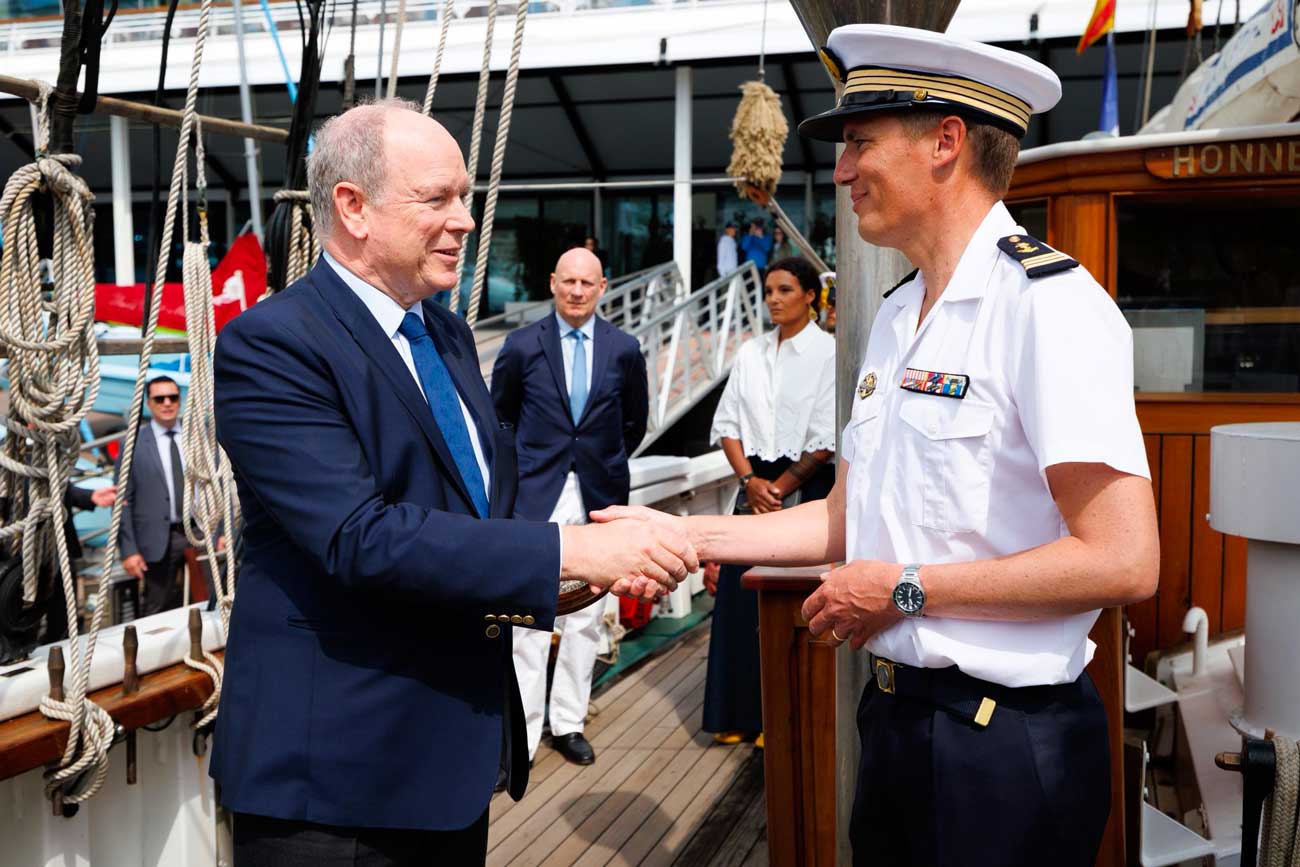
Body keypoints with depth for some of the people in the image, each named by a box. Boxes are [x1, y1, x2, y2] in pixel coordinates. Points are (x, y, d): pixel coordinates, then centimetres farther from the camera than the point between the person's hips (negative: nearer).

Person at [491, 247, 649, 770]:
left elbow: (634, 421, 16)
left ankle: (568, 722, 21)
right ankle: (519, 737, 0)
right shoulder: (522, 346, -1)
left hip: (598, 496, 3)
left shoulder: (624, 349, 4)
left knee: (585, 617, 9)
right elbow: (499, 416, 11)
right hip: (537, 495, -2)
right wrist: (518, 469, 8)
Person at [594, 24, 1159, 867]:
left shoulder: (1049, 305, -17)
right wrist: (684, 534, 7)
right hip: (896, 710, 8)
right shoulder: (896, 317, 8)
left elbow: (1123, 561, -22)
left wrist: (906, 588, -16)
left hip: (1006, 739, -7)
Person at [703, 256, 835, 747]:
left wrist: (778, 489, -8)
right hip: (755, 487, 5)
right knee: (741, 601, 5)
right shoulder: (751, 353, 10)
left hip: (807, 490, -5)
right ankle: (741, 712, 16)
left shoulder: (827, 353, -6)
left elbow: (826, 442, -10)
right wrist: (750, 480, -5)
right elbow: (726, 424, 9)